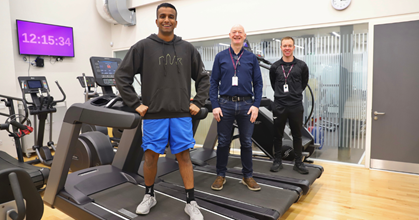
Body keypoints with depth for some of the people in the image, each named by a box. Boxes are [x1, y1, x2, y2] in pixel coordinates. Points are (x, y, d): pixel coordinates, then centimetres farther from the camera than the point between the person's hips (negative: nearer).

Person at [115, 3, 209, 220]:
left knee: (184, 155, 4)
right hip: (154, 114, -1)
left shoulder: (187, 49, 7)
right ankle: (149, 196, 31)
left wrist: (198, 103, 4)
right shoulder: (143, 46, 0)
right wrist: (135, 104, -5)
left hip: (181, 114, 1)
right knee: (151, 155, 8)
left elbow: (203, 78, 14)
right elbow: (122, 76, 0)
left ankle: (191, 203, 15)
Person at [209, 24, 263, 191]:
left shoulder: (251, 58, 8)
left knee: (246, 142, 8)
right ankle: (220, 176, 20)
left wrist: (256, 105, -5)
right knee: (223, 142, 6)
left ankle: (248, 176, 23)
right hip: (225, 104, -1)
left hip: (246, 105, 1)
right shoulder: (220, 57, 6)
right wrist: (215, 105, -6)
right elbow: (214, 82, 3)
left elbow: (258, 83, 6)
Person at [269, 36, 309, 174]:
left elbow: (304, 83, 14)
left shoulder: (301, 66, 2)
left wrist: (296, 94, 13)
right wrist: (280, 94, 12)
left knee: (297, 134, 8)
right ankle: (277, 161, 20)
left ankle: (298, 163, 19)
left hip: (296, 106, 0)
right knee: (277, 134, 7)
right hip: (279, 106, 0)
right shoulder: (275, 67, 3)